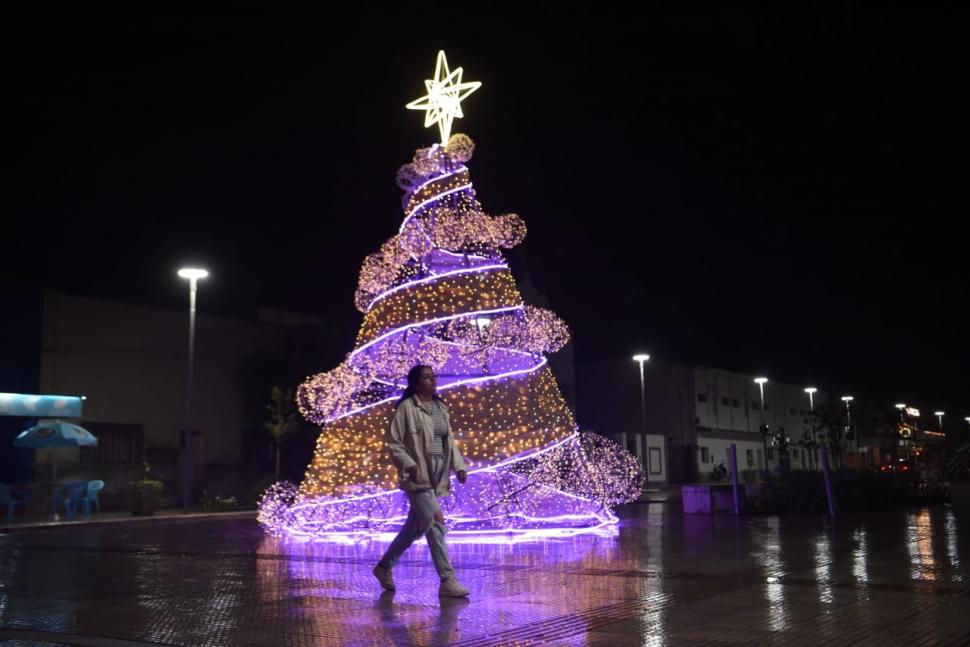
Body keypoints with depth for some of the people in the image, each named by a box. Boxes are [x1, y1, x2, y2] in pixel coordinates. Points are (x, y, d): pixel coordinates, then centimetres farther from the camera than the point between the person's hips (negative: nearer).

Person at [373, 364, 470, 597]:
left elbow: (449, 441, 17)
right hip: (417, 476, -8)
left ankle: (384, 567, 33)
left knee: (415, 526, 16)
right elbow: (394, 443, -8)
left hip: (436, 477, 8)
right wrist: (410, 466, -19)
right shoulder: (407, 408, -8)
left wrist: (459, 466, 4)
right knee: (435, 523, -13)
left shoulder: (441, 408, 13)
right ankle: (447, 580, -8)